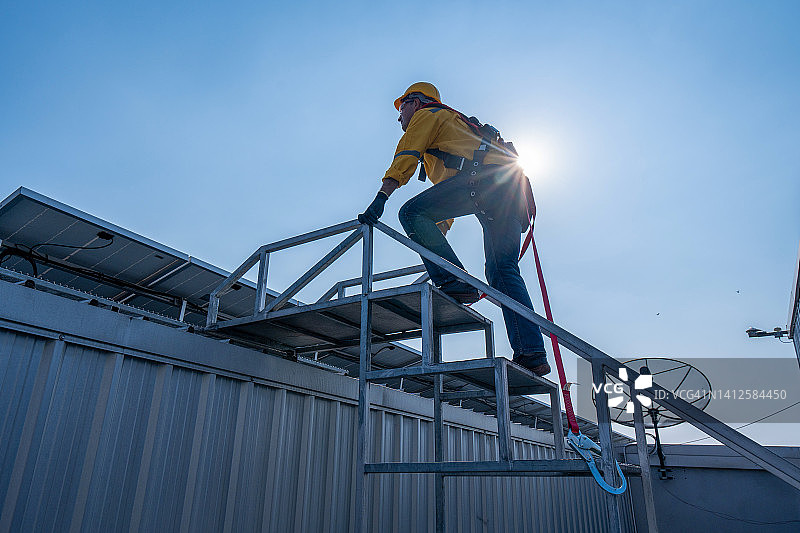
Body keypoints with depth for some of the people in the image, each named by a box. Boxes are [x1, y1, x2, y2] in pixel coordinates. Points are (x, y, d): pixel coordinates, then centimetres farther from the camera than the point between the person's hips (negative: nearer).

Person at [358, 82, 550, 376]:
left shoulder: (426, 115, 19)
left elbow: (405, 158, 0)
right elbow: (446, 195, 42)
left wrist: (380, 198, -10)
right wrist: (436, 239, 39)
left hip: (483, 175, -9)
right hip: (512, 187, 9)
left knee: (412, 212, -11)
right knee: (503, 271, 5)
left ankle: (455, 283, -23)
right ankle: (532, 354, -2)